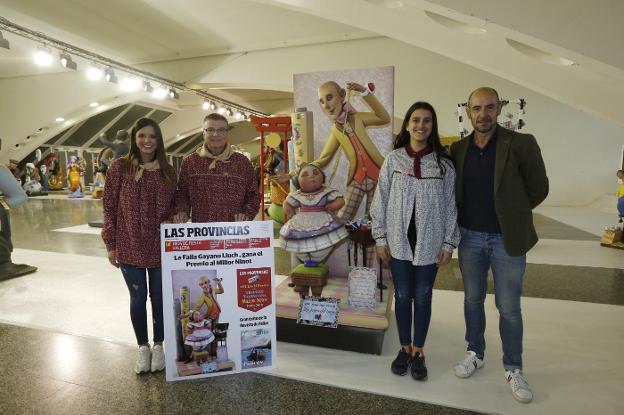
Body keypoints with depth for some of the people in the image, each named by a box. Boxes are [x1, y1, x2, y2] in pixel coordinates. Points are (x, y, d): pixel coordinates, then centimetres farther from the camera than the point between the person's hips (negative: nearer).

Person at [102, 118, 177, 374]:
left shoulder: (168, 171, 4)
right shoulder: (119, 168, -3)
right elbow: (109, 207, -1)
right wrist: (110, 244, -3)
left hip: (161, 248, 2)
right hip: (129, 248, -1)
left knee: (159, 297, 10)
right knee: (138, 298, 10)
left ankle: (158, 346, 29)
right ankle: (143, 347, 29)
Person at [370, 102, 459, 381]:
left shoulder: (444, 164, 0)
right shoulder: (393, 159, 0)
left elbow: (450, 206, 3)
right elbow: (381, 200, 1)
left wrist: (448, 243, 0)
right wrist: (381, 238, -2)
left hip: (429, 242, 0)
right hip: (399, 240, 0)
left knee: (422, 297, 10)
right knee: (402, 295, 11)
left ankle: (418, 352, 28)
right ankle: (405, 348, 30)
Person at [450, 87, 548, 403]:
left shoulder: (522, 144, -9)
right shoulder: (458, 149, 0)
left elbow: (538, 188, -1)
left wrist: (511, 214, 3)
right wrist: (466, 217, 6)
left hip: (508, 239, -3)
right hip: (469, 237, 3)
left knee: (509, 307, 8)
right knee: (473, 299, 15)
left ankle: (513, 369, 26)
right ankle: (475, 354, 35)